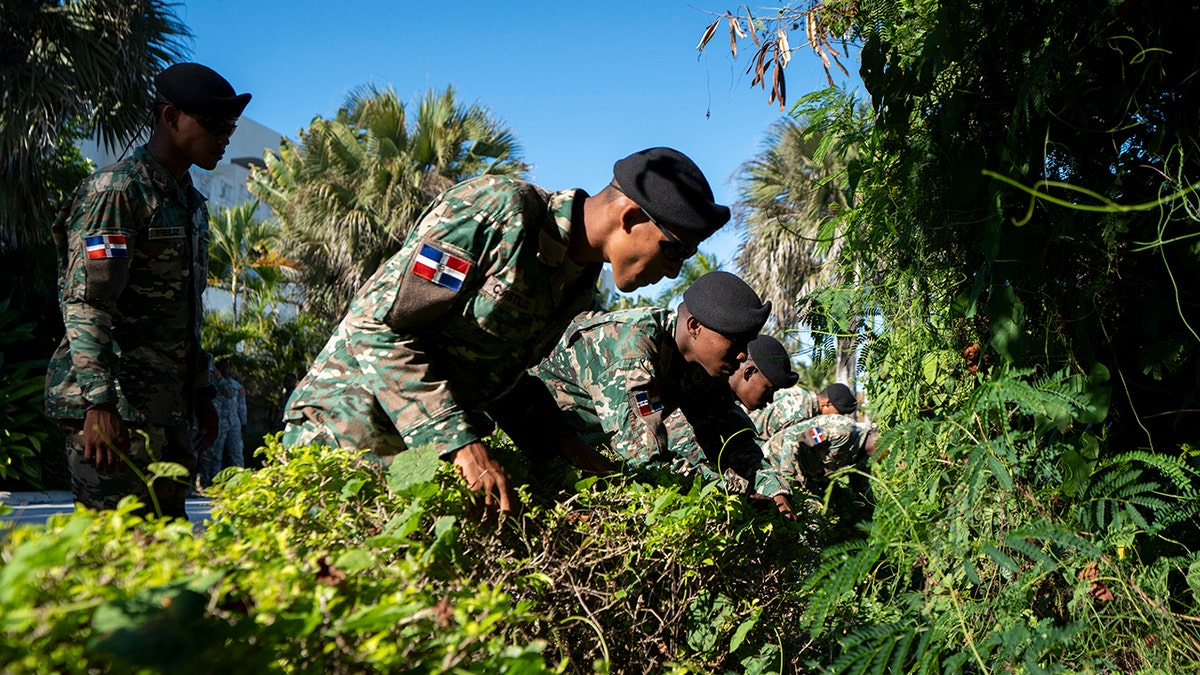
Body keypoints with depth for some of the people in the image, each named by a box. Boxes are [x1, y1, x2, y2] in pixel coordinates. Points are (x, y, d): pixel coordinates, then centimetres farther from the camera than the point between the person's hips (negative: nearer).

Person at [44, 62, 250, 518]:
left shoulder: (190, 202, 19)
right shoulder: (117, 191, -10)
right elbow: (84, 304, -19)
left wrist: (200, 393, 22)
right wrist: (99, 402, -26)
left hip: (165, 409, 9)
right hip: (111, 408, -9)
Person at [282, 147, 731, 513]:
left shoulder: (580, 278, 5)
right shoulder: (496, 210, -21)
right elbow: (382, 328, -24)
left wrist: (565, 449, 1)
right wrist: (462, 444, -28)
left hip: (433, 453, 7)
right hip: (347, 428, -7)